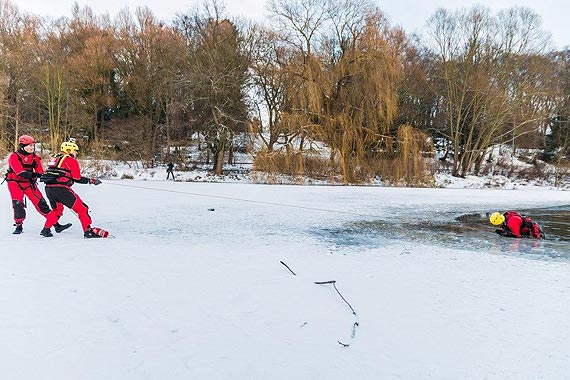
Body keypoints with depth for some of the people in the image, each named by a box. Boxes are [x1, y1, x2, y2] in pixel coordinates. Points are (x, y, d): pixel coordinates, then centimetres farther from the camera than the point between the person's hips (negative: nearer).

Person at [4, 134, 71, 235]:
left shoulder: (35, 157, 2)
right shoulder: (14, 156, -13)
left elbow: (40, 172, -5)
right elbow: (20, 172, -26)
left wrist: (38, 175, -28)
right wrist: (32, 175, -38)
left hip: (29, 182, 3)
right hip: (15, 182, -3)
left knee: (41, 203, -3)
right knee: (18, 204, -13)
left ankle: (56, 224, -5)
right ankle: (19, 226, 9)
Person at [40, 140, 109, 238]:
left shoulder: (54, 158, 21)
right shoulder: (72, 160, -1)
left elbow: (50, 174, 24)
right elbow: (77, 179, -4)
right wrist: (91, 180, 5)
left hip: (48, 188, 8)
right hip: (60, 189, -8)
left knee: (57, 209, 29)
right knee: (81, 208, -2)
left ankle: (46, 230, 27)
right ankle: (88, 230, -6)